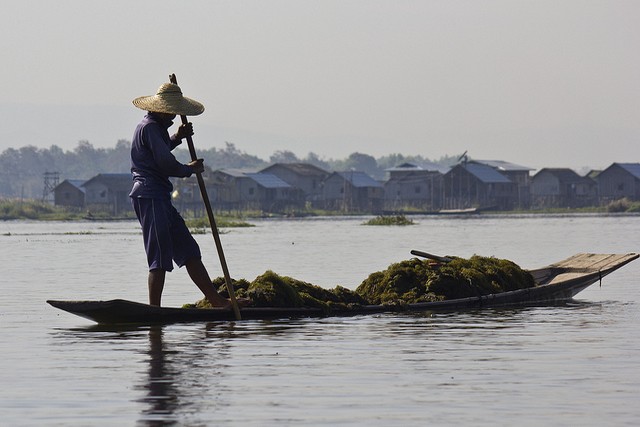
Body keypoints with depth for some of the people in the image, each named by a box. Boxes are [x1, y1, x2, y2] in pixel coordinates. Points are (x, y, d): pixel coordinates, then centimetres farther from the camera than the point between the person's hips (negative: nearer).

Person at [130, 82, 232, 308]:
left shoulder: (156, 127, 20)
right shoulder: (149, 127, -12)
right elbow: (166, 164, -19)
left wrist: (176, 138, 27)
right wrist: (190, 169, 0)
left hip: (158, 198, 11)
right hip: (150, 198, -11)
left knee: (189, 251, 9)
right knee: (160, 257, -11)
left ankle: (217, 301, 11)